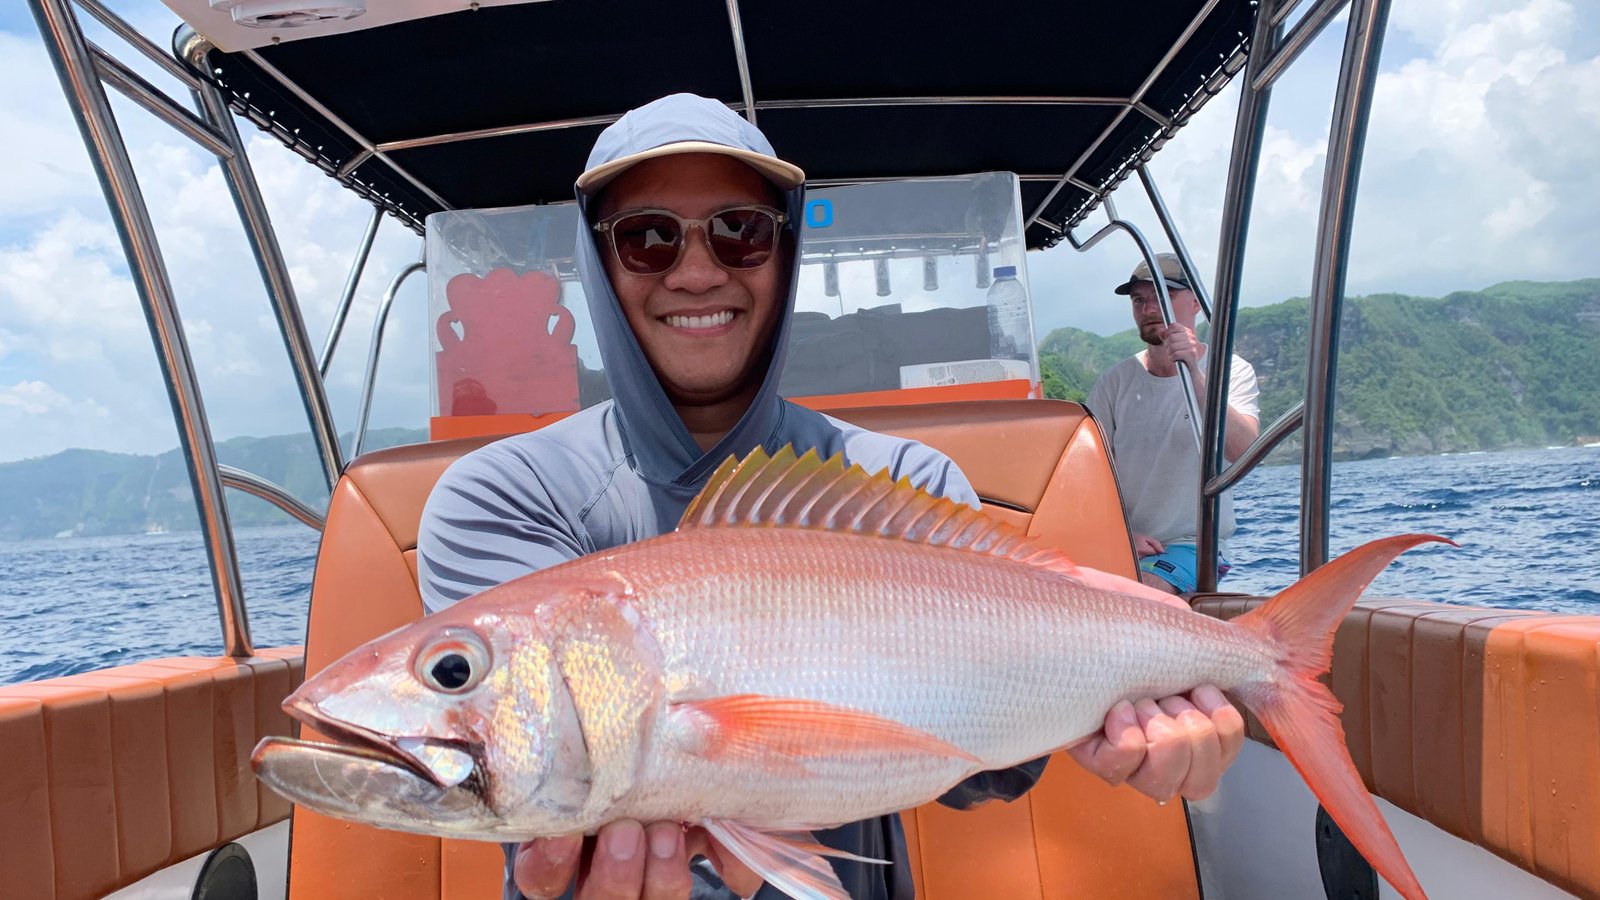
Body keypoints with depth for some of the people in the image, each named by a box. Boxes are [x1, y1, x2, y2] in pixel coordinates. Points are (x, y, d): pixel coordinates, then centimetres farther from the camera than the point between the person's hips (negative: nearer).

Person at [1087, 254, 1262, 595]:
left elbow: (1240, 449, -19)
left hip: (1192, 545, -2)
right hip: (1117, 547, 3)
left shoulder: (1231, 371, 0)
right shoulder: (1115, 381, 8)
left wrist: (1192, 372, -30)